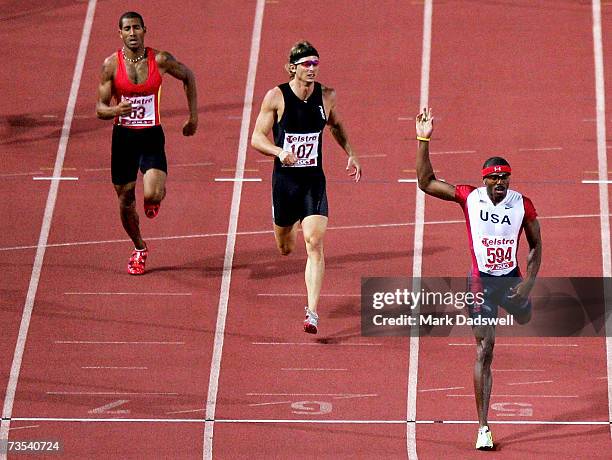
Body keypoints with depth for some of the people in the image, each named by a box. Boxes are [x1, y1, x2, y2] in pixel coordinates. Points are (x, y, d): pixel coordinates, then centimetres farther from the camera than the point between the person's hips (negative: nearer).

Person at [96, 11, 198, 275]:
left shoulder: (160, 60, -7)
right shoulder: (111, 65, -7)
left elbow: (188, 76, 13)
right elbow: (100, 109, -5)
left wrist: (193, 116, 13)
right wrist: (115, 110, -29)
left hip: (152, 137, -1)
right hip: (123, 137, 1)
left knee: (152, 194, -22)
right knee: (125, 199, 8)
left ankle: (154, 199, 19)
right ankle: (139, 249, 34)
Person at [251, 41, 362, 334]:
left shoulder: (326, 97, -1)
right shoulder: (276, 97, -10)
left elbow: (336, 125, 21)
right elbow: (257, 138, -7)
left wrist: (350, 154, 12)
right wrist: (280, 152, -25)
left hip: (315, 181, 0)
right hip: (284, 180, 0)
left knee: (314, 244, -15)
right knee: (285, 248, 15)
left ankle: (312, 313, -17)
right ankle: (293, 227, 57)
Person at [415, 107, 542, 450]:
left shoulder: (523, 205, -9)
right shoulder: (469, 198, -10)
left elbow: (536, 246, 2)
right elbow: (426, 182, -7)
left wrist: (529, 281, -8)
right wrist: (424, 141, -14)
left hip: (512, 277, 2)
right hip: (481, 280, -2)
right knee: (485, 351, -7)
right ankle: (483, 428, -5)